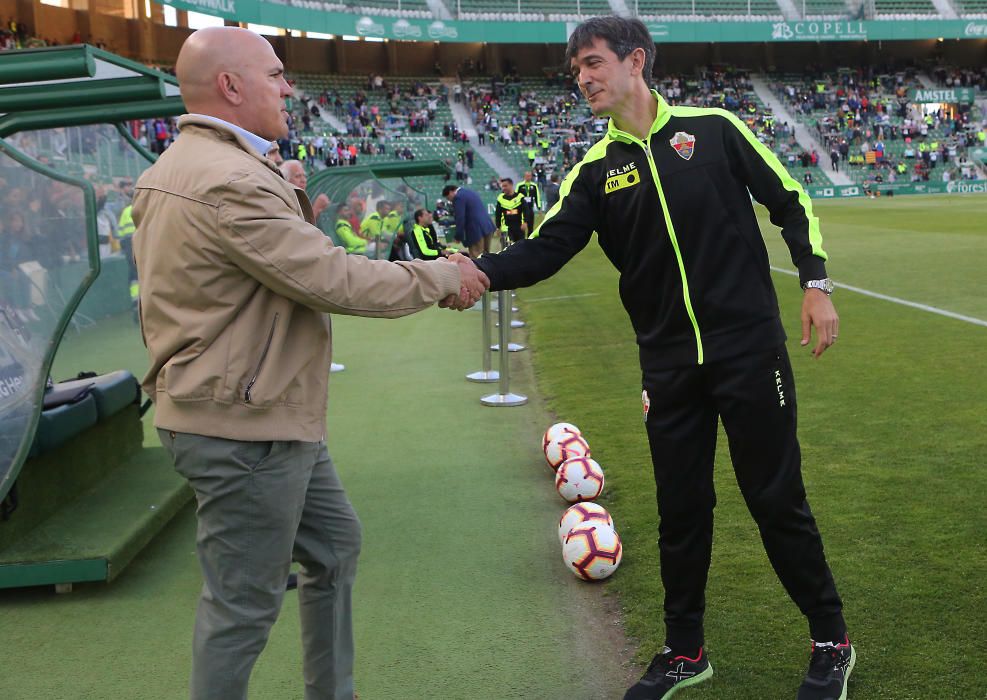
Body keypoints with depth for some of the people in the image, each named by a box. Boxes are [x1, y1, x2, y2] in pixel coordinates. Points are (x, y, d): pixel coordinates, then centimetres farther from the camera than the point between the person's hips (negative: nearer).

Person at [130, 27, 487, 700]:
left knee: (335, 545, 23)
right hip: (247, 427, -11)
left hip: (267, 414, 11)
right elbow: (337, 280, -23)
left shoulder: (170, 172, 11)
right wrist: (443, 277, -10)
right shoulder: (231, 182, -23)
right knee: (244, 603, 3)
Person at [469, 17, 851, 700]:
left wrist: (816, 284, -2)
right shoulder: (596, 170, 4)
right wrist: (482, 270, -25)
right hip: (669, 367, 3)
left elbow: (789, 201, 5)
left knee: (778, 500, 4)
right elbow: (546, 248, -7)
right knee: (681, 512, 11)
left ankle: (832, 643, 24)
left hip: (749, 349, -3)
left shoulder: (712, 129, -1)